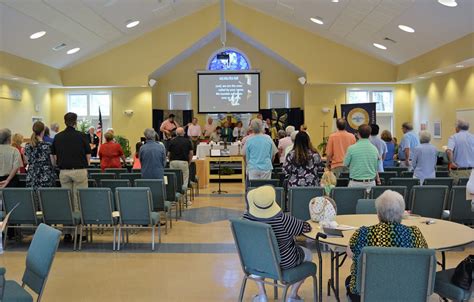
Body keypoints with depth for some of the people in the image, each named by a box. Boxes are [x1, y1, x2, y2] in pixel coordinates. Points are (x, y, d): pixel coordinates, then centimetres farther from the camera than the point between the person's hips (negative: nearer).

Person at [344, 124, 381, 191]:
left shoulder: (352, 148, -10)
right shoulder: (374, 149, 1)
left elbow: (346, 164, 2)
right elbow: (376, 168, 10)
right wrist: (377, 179, 27)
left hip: (356, 183, -3)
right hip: (371, 183, 3)